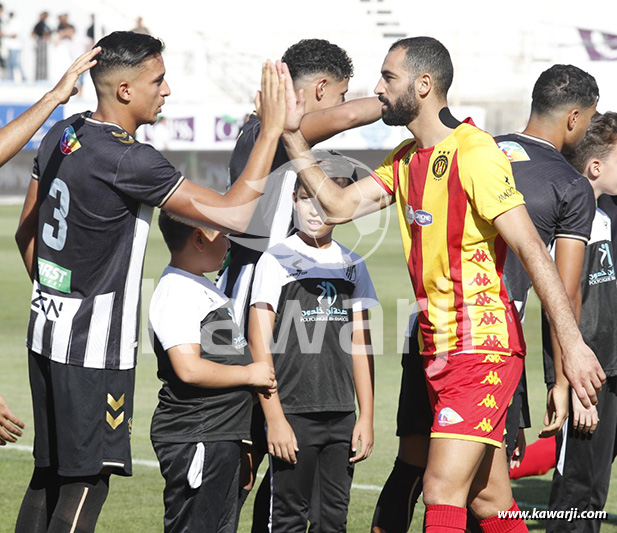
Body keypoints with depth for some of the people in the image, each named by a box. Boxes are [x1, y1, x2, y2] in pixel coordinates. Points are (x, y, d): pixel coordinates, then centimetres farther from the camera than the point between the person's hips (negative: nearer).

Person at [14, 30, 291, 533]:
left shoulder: (61, 136, 6)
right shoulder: (130, 160, -20)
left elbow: (27, 232, 17)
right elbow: (234, 214, -21)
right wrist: (272, 128, -15)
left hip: (48, 332, 9)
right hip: (95, 348, -9)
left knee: (50, 471, 15)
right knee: (87, 481, -3)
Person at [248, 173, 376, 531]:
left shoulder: (352, 265, 11)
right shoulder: (276, 260, -2)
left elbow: (360, 346, 14)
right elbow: (260, 345, -6)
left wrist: (367, 417, 8)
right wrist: (274, 418, -11)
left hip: (342, 417, 4)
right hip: (293, 416, -4)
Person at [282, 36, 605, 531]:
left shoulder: (474, 152, -15)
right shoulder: (405, 160, 13)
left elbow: (532, 250, -17)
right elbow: (339, 205, 7)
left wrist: (572, 344, -21)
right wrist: (293, 136, 1)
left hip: (483, 349, -8)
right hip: (439, 350, 8)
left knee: (442, 490, -15)